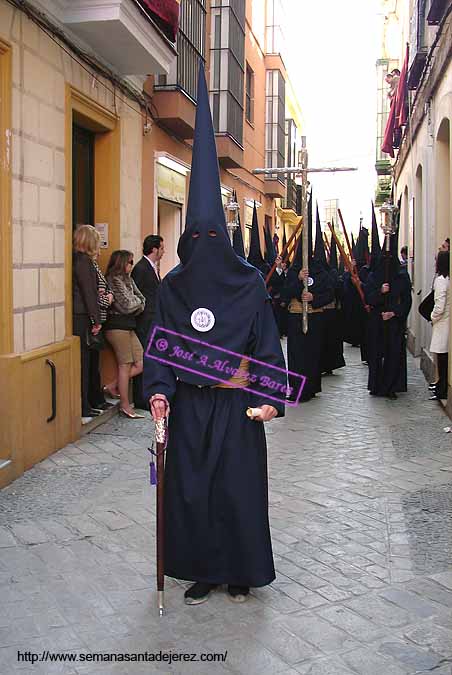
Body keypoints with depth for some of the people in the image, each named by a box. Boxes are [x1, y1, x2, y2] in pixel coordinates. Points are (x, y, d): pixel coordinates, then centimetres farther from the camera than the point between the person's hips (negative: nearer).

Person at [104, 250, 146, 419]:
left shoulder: (128, 279, 16)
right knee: (125, 365, -1)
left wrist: (135, 303, -8)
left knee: (141, 364, 6)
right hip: (118, 326, -8)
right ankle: (125, 405, 8)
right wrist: (137, 301, 4)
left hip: (128, 326, 8)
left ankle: (113, 386, 17)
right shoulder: (115, 280, -11)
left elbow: (141, 299, 11)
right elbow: (127, 304, -16)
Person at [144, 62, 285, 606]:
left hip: (236, 402, -2)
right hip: (189, 402, 2)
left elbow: (266, 341, -1)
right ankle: (203, 572, 23)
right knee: (189, 487, 6)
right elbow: (160, 342, 3)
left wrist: (270, 397, -8)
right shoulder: (172, 287, 2)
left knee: (237, 487, 5)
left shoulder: (249, 283, -3)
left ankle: (240, 572, 23)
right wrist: (159, 389, -11)